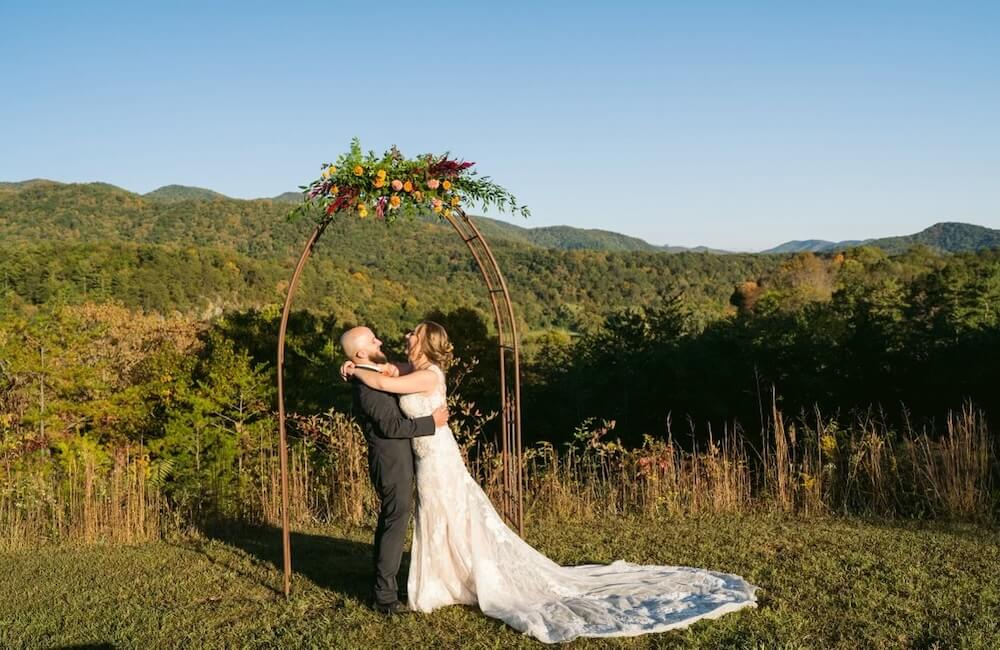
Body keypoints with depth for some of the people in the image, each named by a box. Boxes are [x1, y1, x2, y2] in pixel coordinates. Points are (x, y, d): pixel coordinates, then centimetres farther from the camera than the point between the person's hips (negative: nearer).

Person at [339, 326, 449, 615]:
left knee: (388, 524, 19)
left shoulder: (375, 375, 8)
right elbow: (392, 426, -25)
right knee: (395, 526, -2)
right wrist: (431, 422, -18)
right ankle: (385, 596, 6)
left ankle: (382, 586, 31)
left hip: (392, 463, 10)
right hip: (392, 465, -10)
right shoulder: (368, 387, -24)